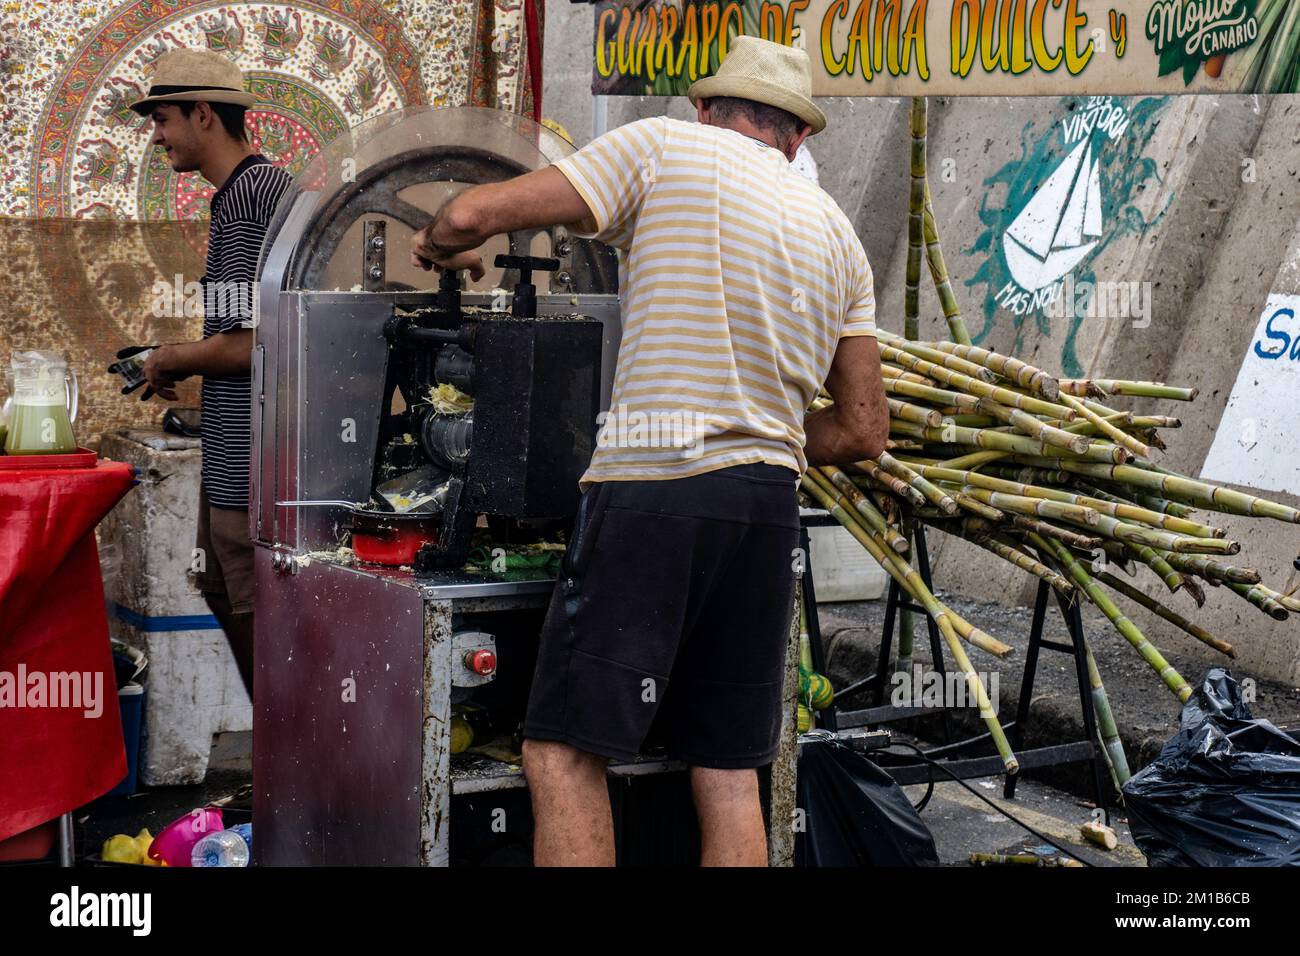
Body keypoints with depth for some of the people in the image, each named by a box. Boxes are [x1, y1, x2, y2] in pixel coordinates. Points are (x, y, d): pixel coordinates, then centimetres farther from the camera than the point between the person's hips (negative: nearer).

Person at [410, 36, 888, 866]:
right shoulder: (837, 234, 18)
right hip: (768, 505, 6)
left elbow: (474, 215, -5)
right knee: (729, 775, 10)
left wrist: (441, 246, 18)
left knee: (563, 753, -2)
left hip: (653, 494, -5)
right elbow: (864, 431, 16)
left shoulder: (664, 146, 2)